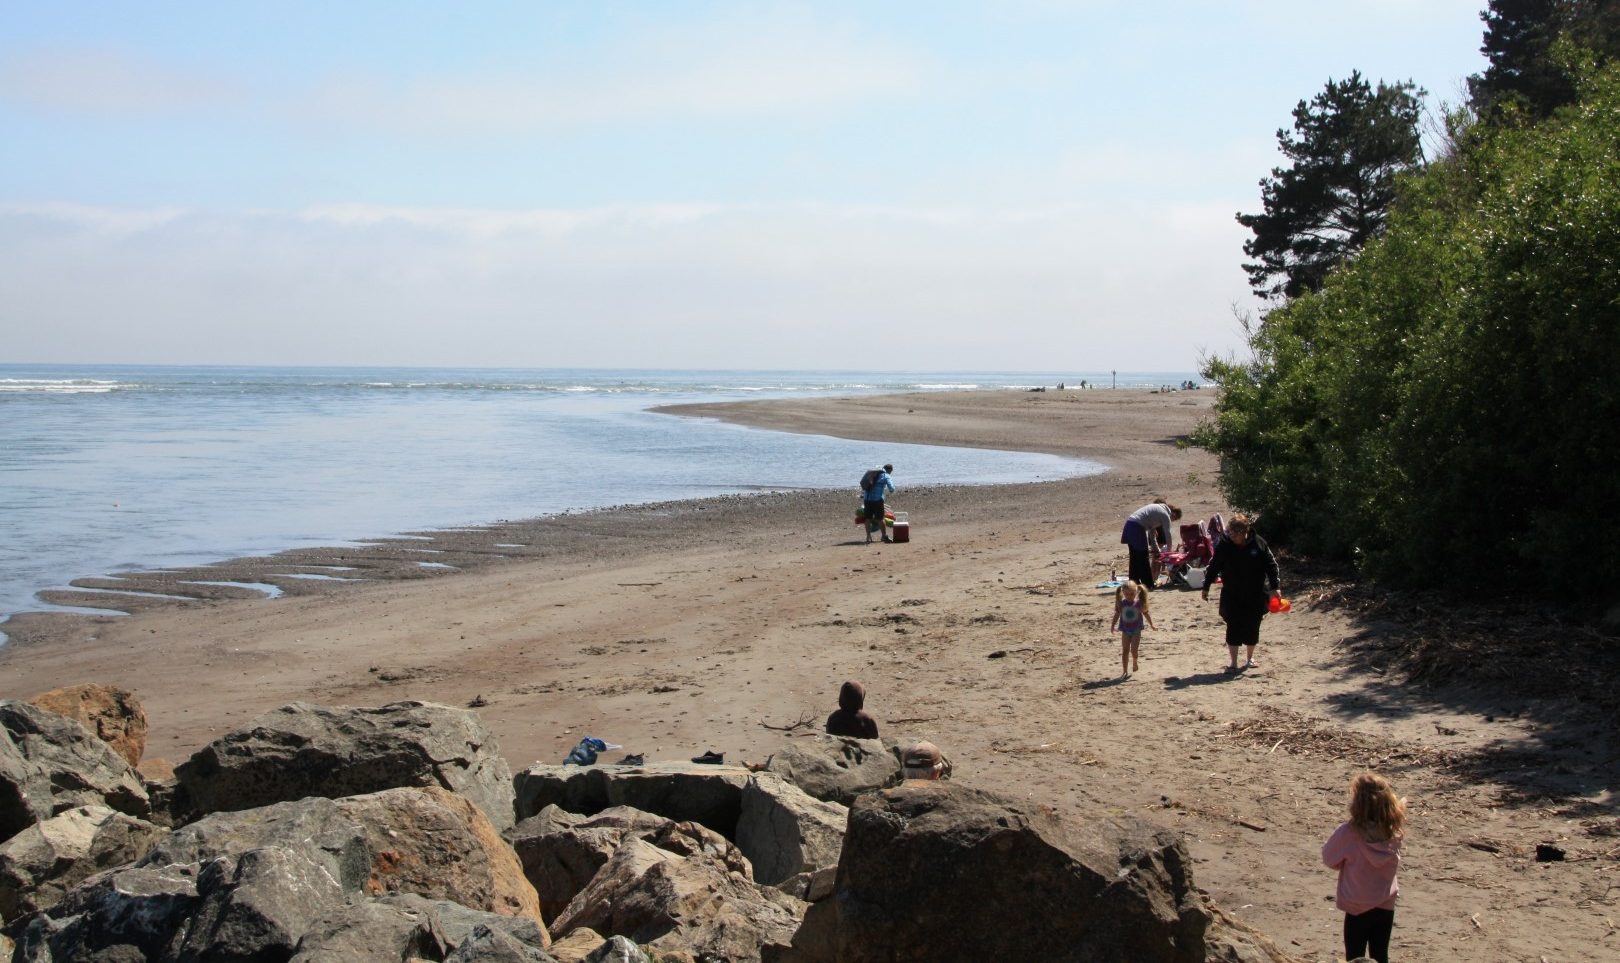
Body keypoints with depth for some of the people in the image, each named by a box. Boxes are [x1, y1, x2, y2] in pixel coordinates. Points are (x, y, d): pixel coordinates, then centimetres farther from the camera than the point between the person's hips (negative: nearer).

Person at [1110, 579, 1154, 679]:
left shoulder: (1139, 603, -11)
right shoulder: (1122, 603, -8)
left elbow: (1146, 613, 1)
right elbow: (1117, 614, 3)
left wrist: (1151, 625, 5)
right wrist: (1113, 625, 3)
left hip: (1136, 630, -1)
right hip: (1125, 630, 1)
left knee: (1134, 650, -3)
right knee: (1125, 651, 1)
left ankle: (1134, 662, 31)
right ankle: (1125, 671, 6)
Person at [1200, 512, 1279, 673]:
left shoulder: (1258, 543, -8)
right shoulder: (1224, 545, -6)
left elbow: (1271, 565, -2)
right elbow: (1213, 567, 2)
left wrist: (1275, 587, -7)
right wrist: (1206, 587, 5)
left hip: (1255, 595, 0)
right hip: (1232, 596, 0)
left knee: (1252, 627, 10)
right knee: (1233, 628, -2)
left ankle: (1250, 658, 30)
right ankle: (1233, 663, 5)